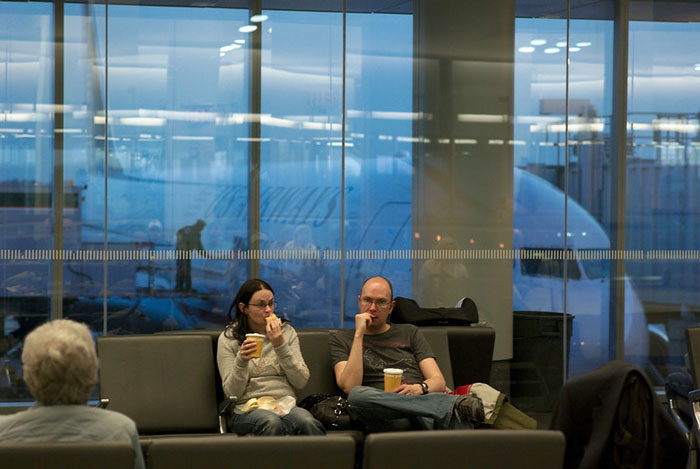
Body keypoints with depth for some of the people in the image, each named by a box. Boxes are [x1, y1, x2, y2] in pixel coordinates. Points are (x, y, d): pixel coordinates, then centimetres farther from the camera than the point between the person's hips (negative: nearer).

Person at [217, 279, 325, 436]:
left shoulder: (286, 331, 12)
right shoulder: (229, 338, 5)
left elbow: (301, 381, 3)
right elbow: (232, 392, 0)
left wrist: (280, 346, -8)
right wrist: (241, 361, -18)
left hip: (286, 405, 2)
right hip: (247, 409, -2)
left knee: (307, 422, -33)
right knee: (271, 422, -37)